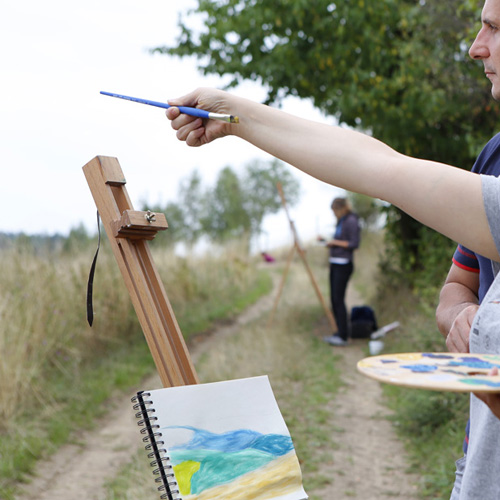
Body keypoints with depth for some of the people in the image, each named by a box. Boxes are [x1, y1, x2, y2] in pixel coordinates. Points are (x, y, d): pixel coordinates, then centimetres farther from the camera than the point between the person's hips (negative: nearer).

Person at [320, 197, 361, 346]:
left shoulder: (351, 222, -10)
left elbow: (354, 244, -16)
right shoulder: (341, 222, 17)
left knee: (338, 299, -11)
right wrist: (328, 242, 9)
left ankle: (343, 336, -8)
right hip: (335, 263, 9)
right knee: (334, 299, 9)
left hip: (343, 265, -9)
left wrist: (335, 242, -14)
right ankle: (339, 332, 16)